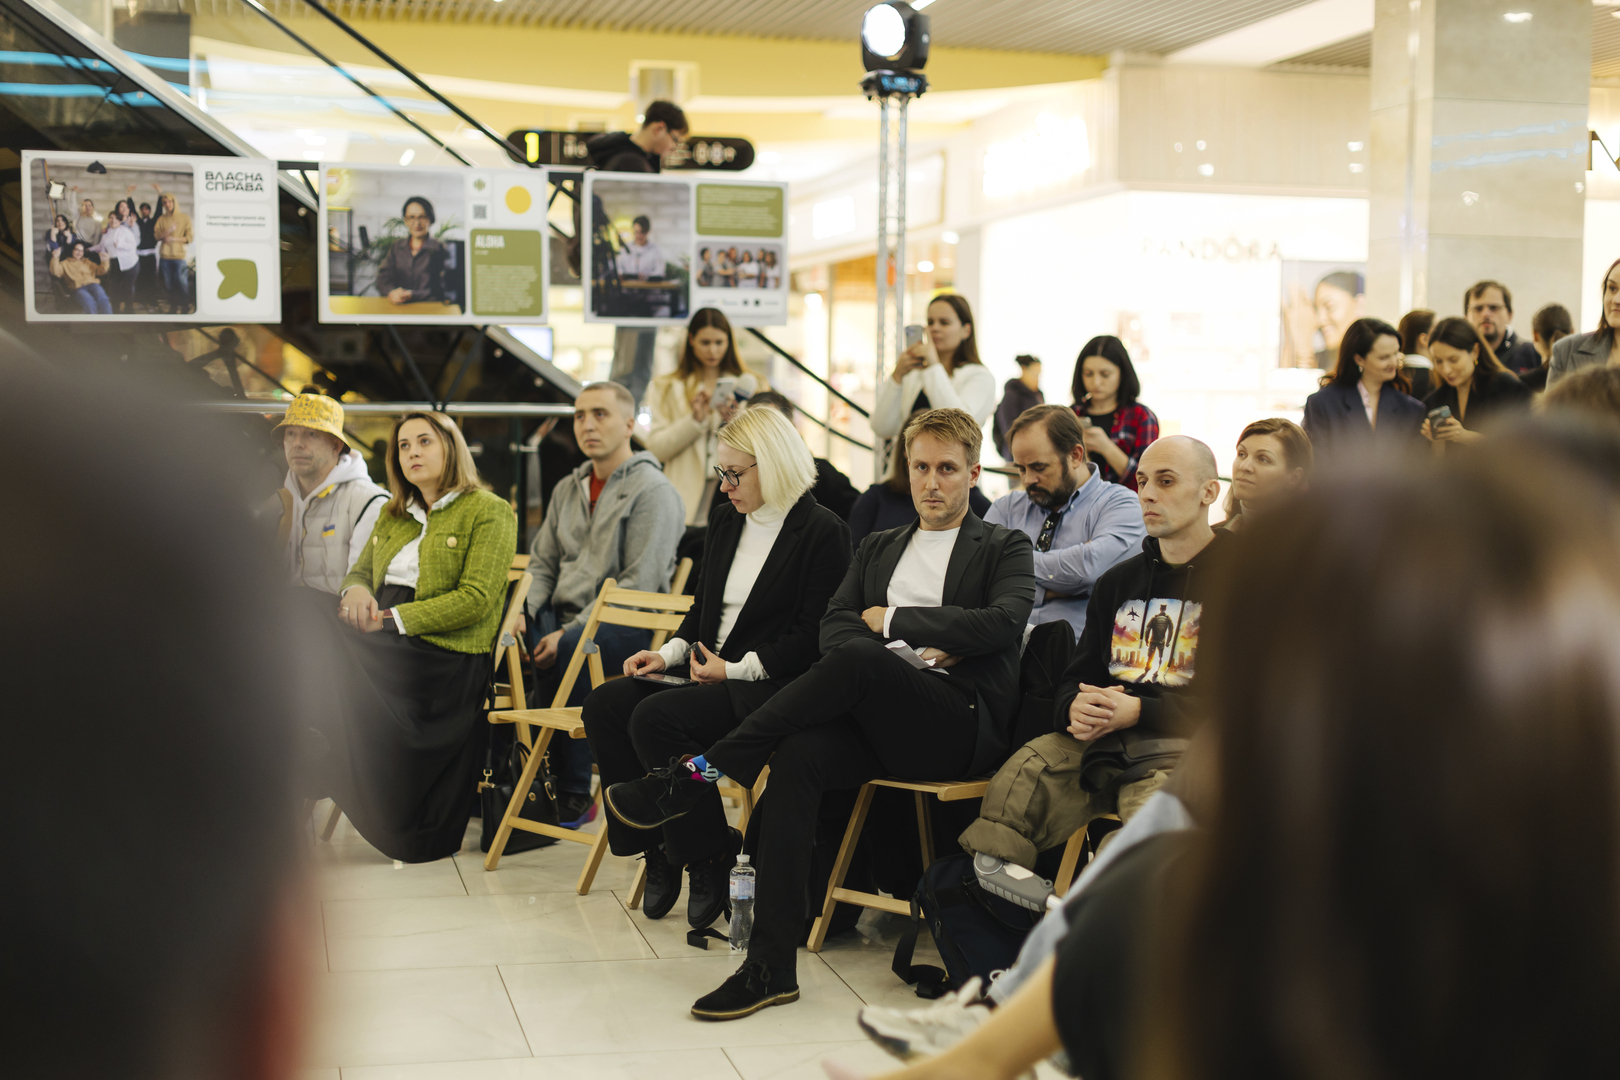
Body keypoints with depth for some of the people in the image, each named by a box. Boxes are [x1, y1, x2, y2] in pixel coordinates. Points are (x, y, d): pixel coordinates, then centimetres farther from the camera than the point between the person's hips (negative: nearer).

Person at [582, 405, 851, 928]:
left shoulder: (823, 532, -8)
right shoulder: (724, 521, 16)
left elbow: (813, 635, -13)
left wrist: (736, 669, -16)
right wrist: (671, 652, 3)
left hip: (771, 683, -8)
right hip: (708, 669, 8)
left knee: (656, 717, -28)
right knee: (605, 704, -13)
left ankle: (712, 856, -13)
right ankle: (656, 847, -6)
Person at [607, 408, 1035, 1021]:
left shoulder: (1005, 549, 14)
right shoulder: (877, 549, 27)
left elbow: (1003, 623, -6)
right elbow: (833, 624, 12)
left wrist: (892, 620, -3)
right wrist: (912, 653, -8)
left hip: (961, 722, -4)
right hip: (874, 714, 4)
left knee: (854, 658, -33)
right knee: (797, 757, -30)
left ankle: (695, 776, -26)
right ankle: (771, 967, -30)